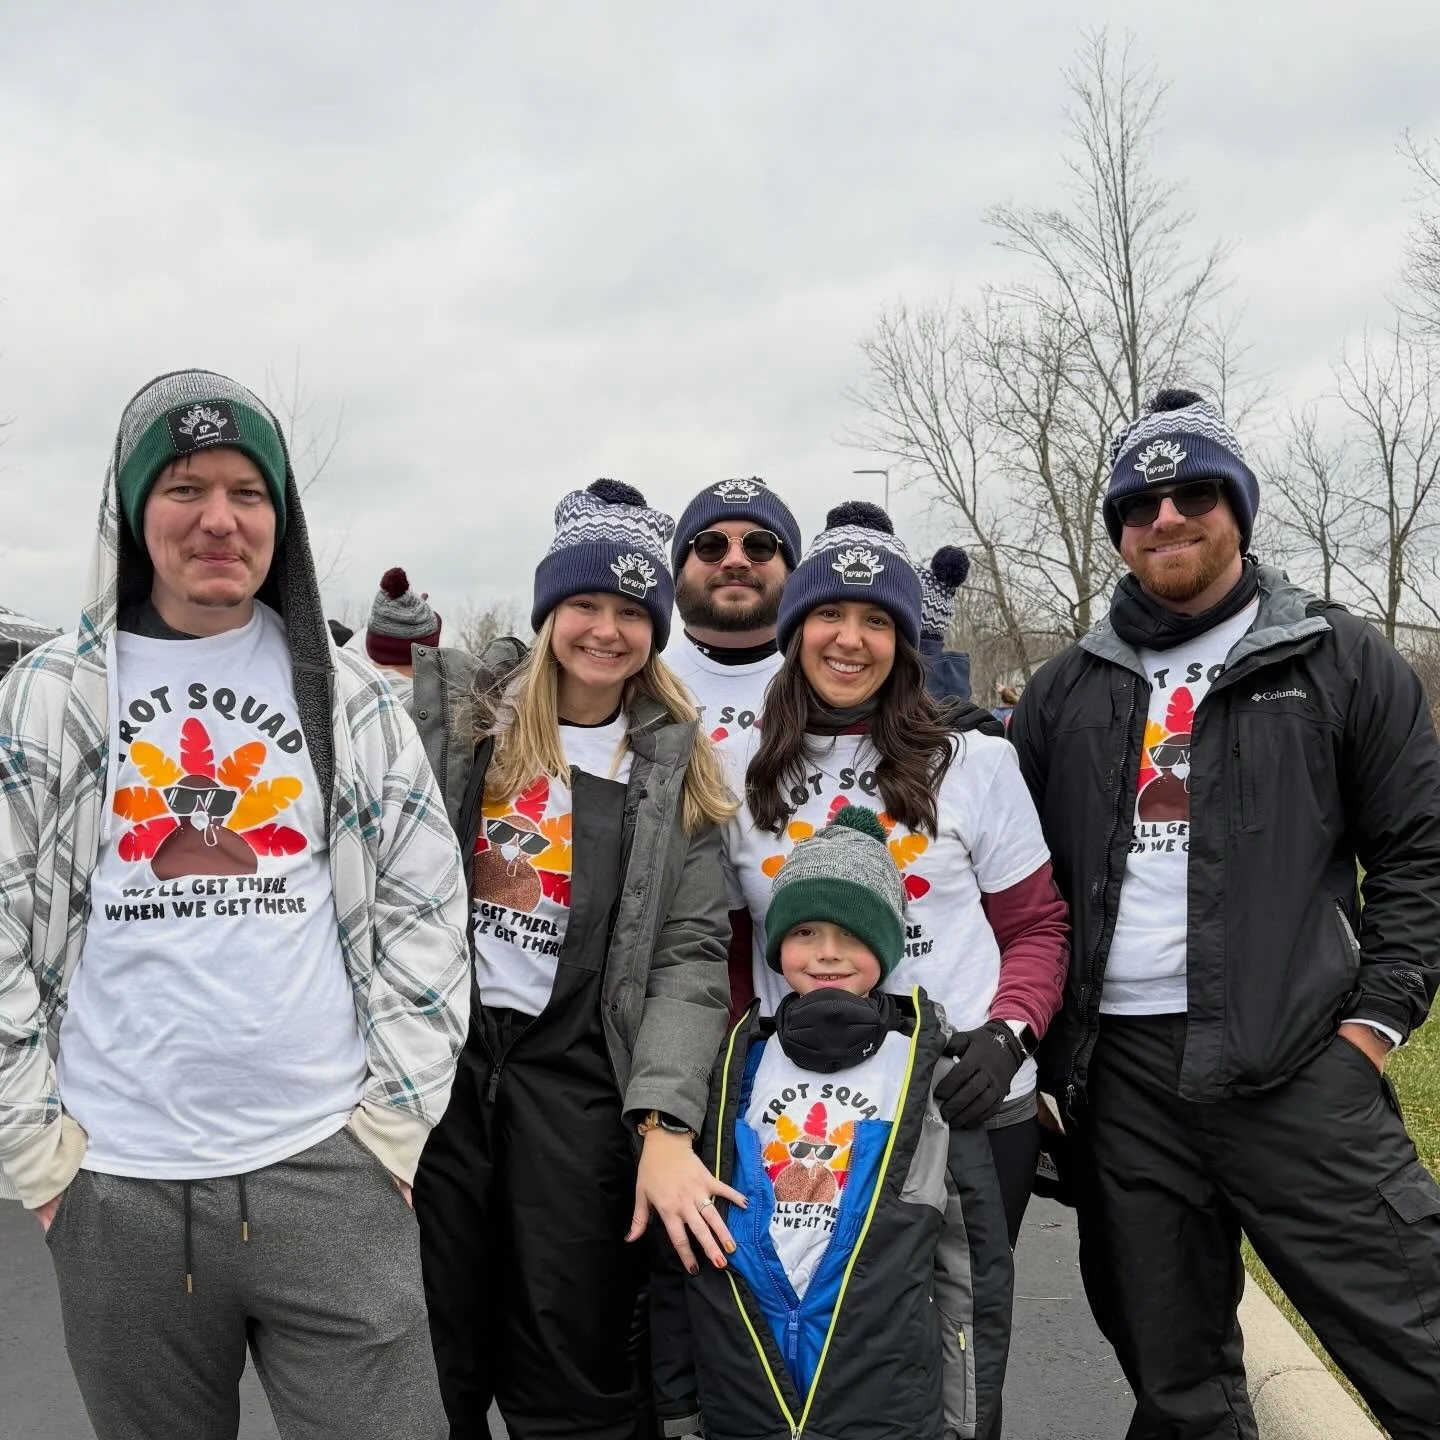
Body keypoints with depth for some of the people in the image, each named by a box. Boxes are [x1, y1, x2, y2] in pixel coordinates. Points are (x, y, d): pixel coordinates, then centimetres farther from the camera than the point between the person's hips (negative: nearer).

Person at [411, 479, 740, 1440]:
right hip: (440, 1054, 1)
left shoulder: (677, 765, 6)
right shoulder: (457, 711, 6)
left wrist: (663, 1122, -12)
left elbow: (690, 954, -1)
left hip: (579, 1075, 0)